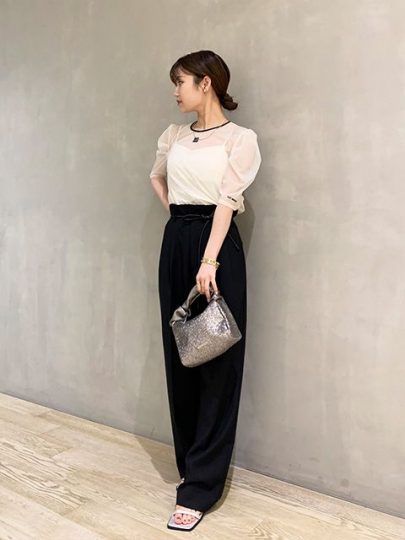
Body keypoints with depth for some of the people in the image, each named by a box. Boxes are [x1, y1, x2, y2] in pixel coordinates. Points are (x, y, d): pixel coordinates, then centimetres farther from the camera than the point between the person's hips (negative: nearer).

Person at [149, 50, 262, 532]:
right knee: (179, 355, 10)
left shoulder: (240, 138, -3)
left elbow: (227, 199, -13)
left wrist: (209, 262, -21)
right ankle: (191, 461, 28)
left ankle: (200, 486, 5)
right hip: (175, 242, 7)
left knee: (216, 363, -3)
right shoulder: (173, 136, 13)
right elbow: (157, 177, 31)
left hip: (216, 243, -6)